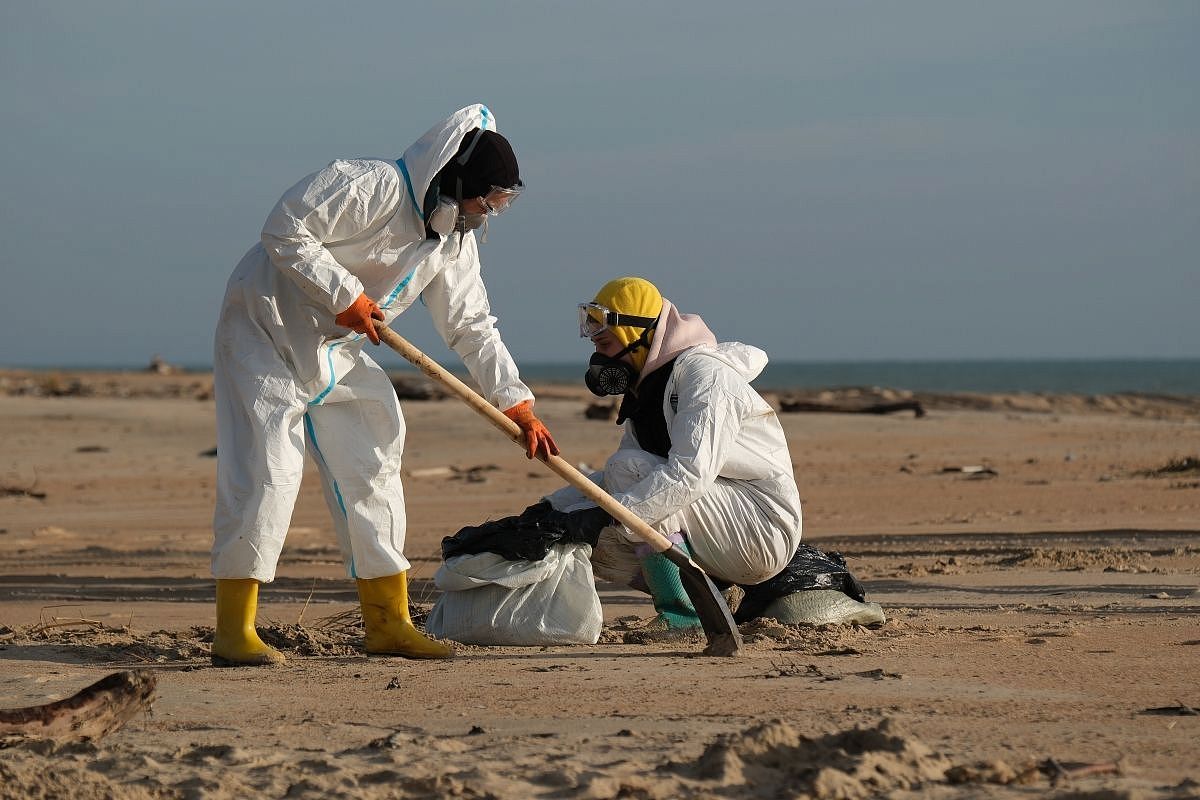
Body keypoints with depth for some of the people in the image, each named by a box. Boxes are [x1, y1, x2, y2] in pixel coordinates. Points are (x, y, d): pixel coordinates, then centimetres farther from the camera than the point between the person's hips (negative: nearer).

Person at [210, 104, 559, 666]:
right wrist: (343, 296, -26)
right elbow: (284, 230, -26)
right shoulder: (370, 187, -24)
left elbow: (471, 328, 7)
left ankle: (387, 622, 15)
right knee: (265, 469, -15)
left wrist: (517, 405, -1)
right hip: (266, 328, -9)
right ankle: (233, 630, -14)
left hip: (335, 351, 9)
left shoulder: (456, 240, 3)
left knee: (372, 471, 7)